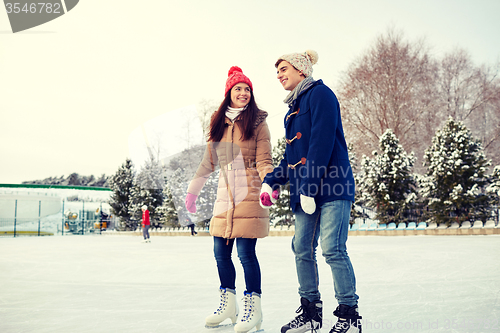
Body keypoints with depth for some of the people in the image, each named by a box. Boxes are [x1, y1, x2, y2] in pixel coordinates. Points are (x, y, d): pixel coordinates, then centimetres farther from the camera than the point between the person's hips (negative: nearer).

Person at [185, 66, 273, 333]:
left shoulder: (257, 123, 1)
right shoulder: (219, 124, 14)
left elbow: (263, 161, -3)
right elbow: (208, 161, 20)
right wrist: (193, 190, 21)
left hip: (248, 196, -5)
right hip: (224, 196, 5)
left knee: (246, 253, -7)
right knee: (221, 253, 8)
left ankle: (253, 307, 8)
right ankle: (228, 304, 24)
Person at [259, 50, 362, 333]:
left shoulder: (320, 94, -5)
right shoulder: (293, 108, 22)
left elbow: (322, 142, -15)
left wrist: (309, 186, -19)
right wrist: (271, 181, 10)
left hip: (331, 186, -8)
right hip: (305, 191, 9)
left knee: (332, 249, -11)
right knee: (302, 249, 5)